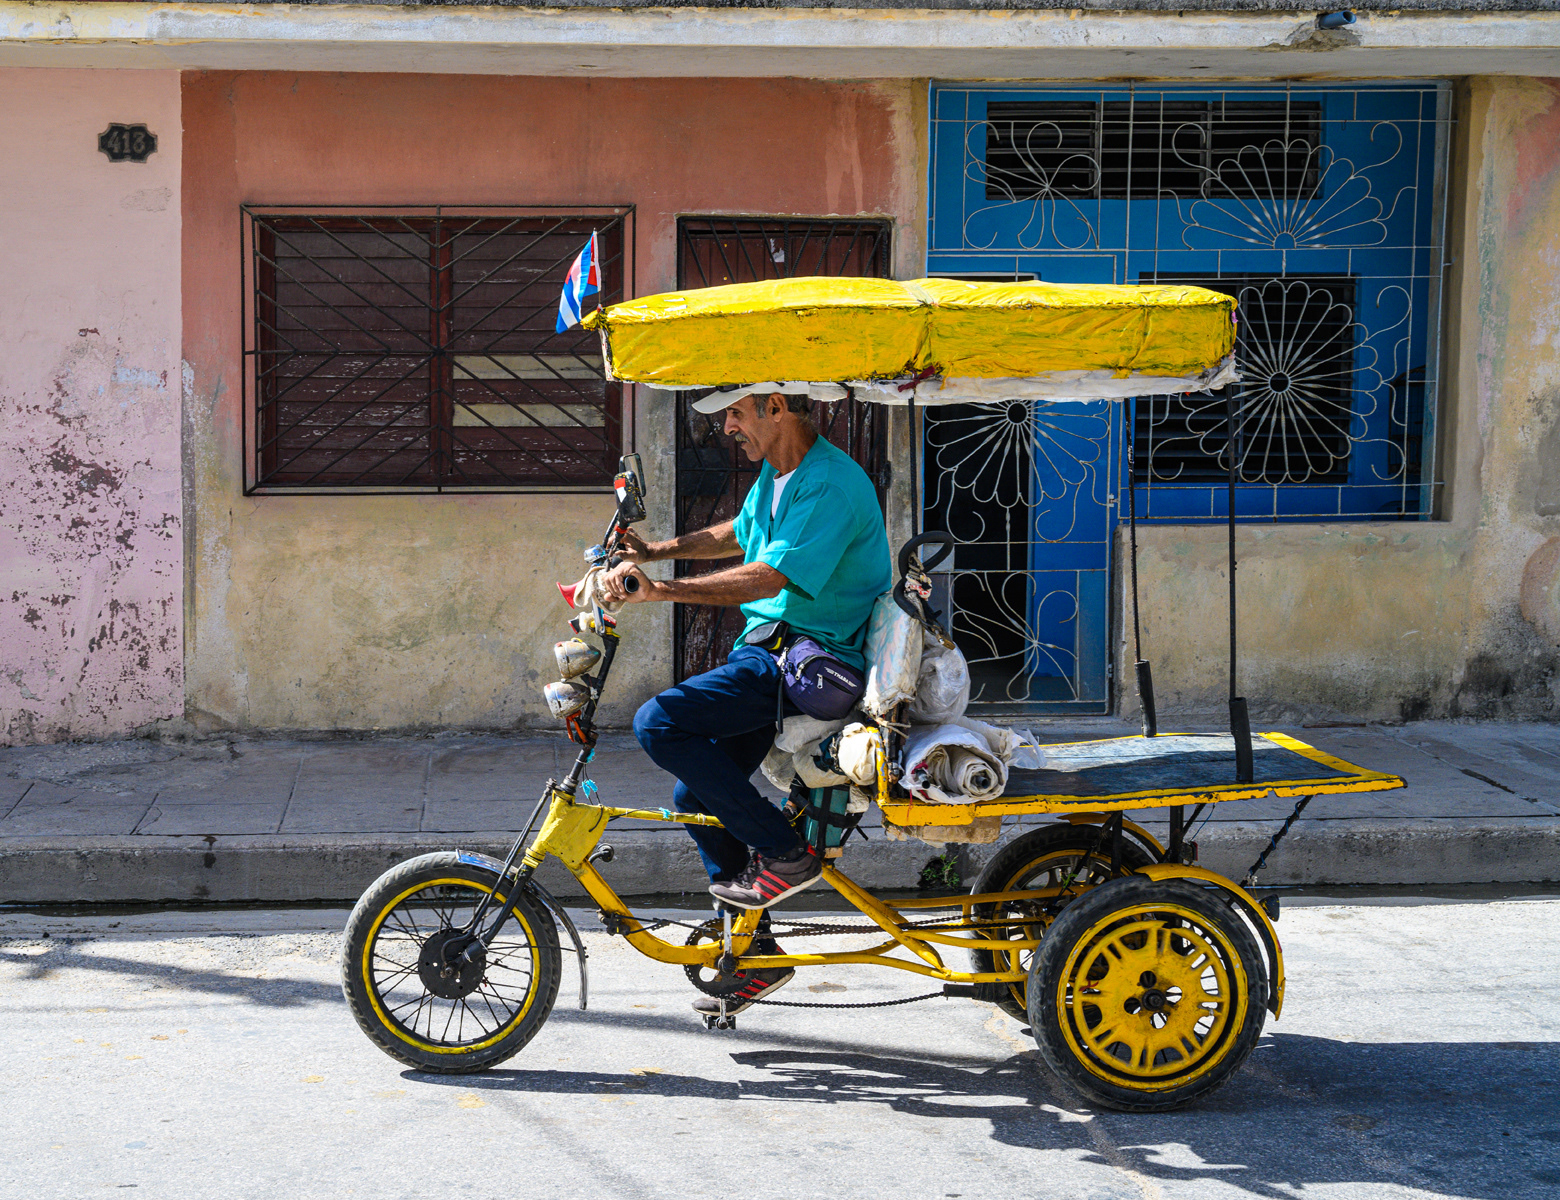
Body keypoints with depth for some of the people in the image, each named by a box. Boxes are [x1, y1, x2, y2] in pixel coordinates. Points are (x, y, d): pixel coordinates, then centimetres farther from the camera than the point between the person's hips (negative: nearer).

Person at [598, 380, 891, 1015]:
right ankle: (755, 952, 20)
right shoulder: (777, 471, 13)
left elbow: (766, 577, -30)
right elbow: (741, 533, 33)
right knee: (695, 793, 10)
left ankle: (784, 854, -13)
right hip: (772, 652, 10)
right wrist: (658, 550, 24)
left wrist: (659, 589, -33)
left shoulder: (830, 485, -20)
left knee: (659, 723, -22)